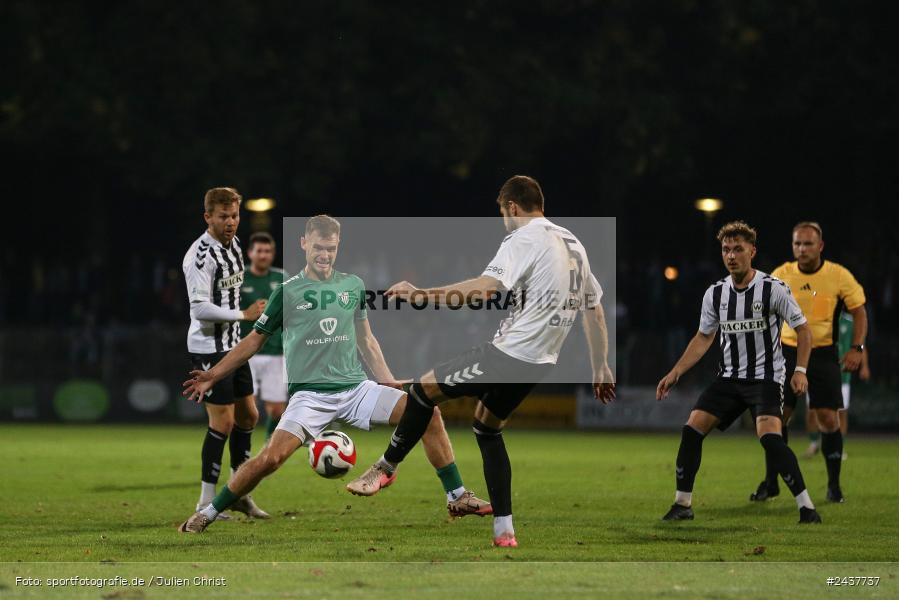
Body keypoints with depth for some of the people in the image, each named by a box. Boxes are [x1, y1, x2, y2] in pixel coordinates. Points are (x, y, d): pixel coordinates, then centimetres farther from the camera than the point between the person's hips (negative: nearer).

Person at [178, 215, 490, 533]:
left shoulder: (353, 286, 10)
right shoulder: (287, 292, 1)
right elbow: (255, 340, 9)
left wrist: (388, 381, 16)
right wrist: (213, 375, 5)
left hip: (356, 388, 4)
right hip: (310, 395, -3)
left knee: (428, 413, -12)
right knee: (272, 457, -25)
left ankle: (458, 498, -1)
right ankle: (207, 515, -8)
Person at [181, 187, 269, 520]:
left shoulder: (233, 245, 9)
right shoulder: (200, 256, -20)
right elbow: (200, 308, -26)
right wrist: (243, 314, -21)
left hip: (232, 344, 9)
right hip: (208, 348, -9)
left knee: (248, 415, 13)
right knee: (223, 420, -8)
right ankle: (207, 502, 0)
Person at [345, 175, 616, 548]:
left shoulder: (524, 239, -11)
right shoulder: (573, 245, 16)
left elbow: (485, 288, -26)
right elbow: (595, 308, 20)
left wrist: (421, 294, -23)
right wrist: (601, 369, 26)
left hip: (510, 352, -9)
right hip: (541, 361, 9)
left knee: (424, 389, 5)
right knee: (487, 426, 22)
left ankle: (385, 468, 18)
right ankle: (503, 530, 16)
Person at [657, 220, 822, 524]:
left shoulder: (774, 289, -11)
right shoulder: (715, 293, 3)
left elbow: (802, 329, -4)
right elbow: (703, 338, 16)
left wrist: (800, 370, -16)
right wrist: (675, 373, 10)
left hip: (766, 377, -5)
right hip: (729, 377, 5)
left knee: (769, 436, -26)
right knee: (692, 429, -7)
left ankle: (806, 507, -19)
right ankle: (682, 504, 7)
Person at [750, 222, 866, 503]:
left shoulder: (839, 276, -7)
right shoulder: (781, 275, -3)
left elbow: (859, 311, 3)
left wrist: (857, 348, -9)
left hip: (823, 354, -1)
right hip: (788, 351, 1)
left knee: (828, 419, -6)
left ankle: (834, 485, 8)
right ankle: (770, 482, 10)